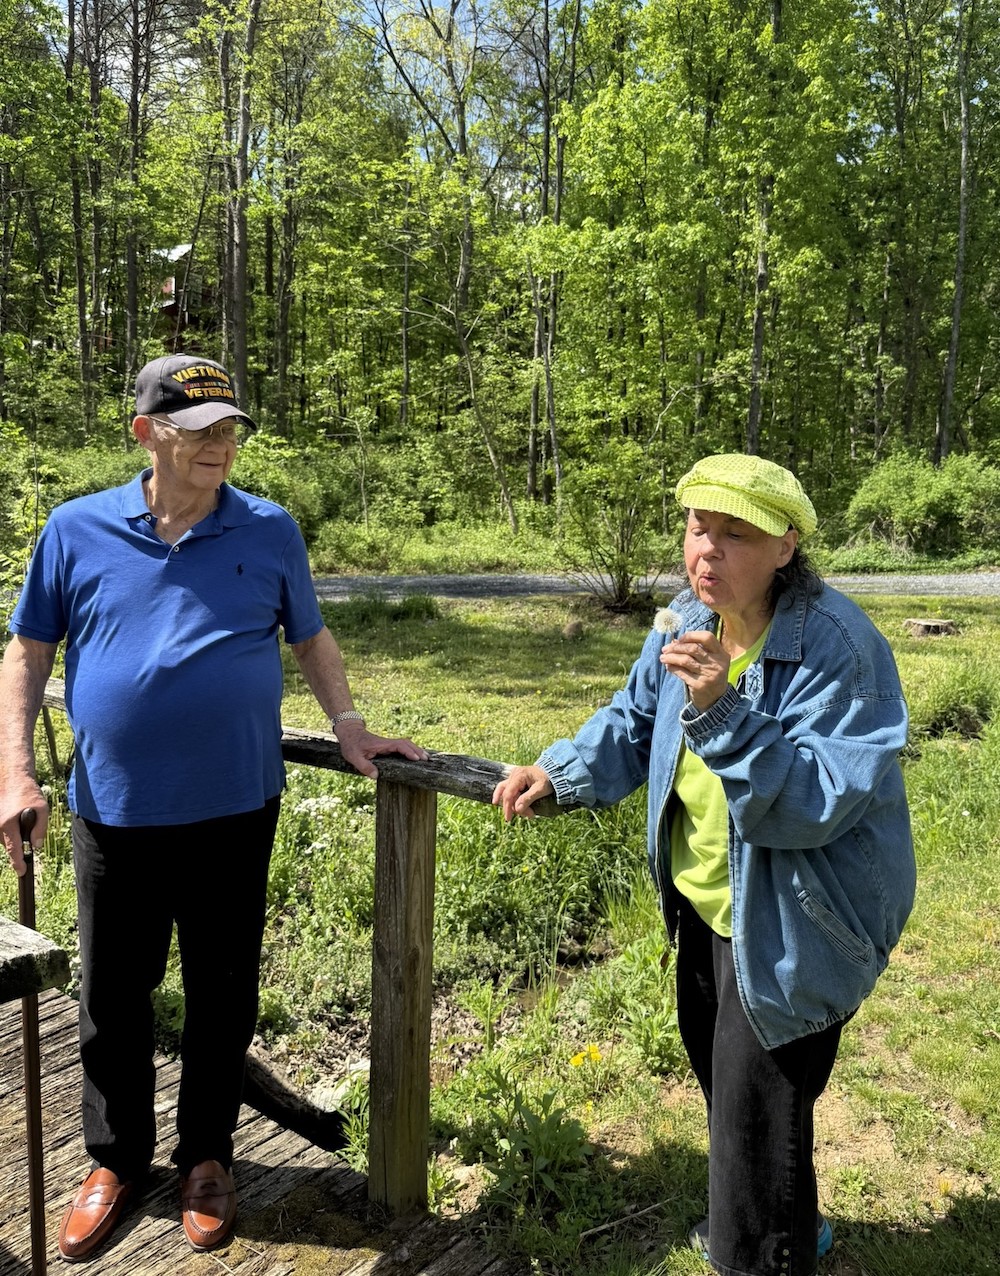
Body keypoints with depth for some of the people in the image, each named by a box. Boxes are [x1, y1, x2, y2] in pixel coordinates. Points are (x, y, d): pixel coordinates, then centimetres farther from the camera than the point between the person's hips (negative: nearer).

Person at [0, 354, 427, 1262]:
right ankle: (116, 1159, 39)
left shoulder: (270, 532, 0)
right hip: (114, 814, 1)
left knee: (222, 996, 13)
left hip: (234, 812, 0)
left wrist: (351, 729, -1)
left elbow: (311, 639, 11)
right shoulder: (77, 530, -1)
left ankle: (208, 1157, 36)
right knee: (112, 999, 15)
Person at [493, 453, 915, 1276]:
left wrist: (723, 714, -44)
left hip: (789, 926, -8)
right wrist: (559, 772, -5)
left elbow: (818, 801, -34)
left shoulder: (837, 649, -27)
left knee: (757, 1106, 6)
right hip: (706, 901, 8)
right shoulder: (689, 623, -5)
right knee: (716, 1069, 27)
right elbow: (634, 724, 9)